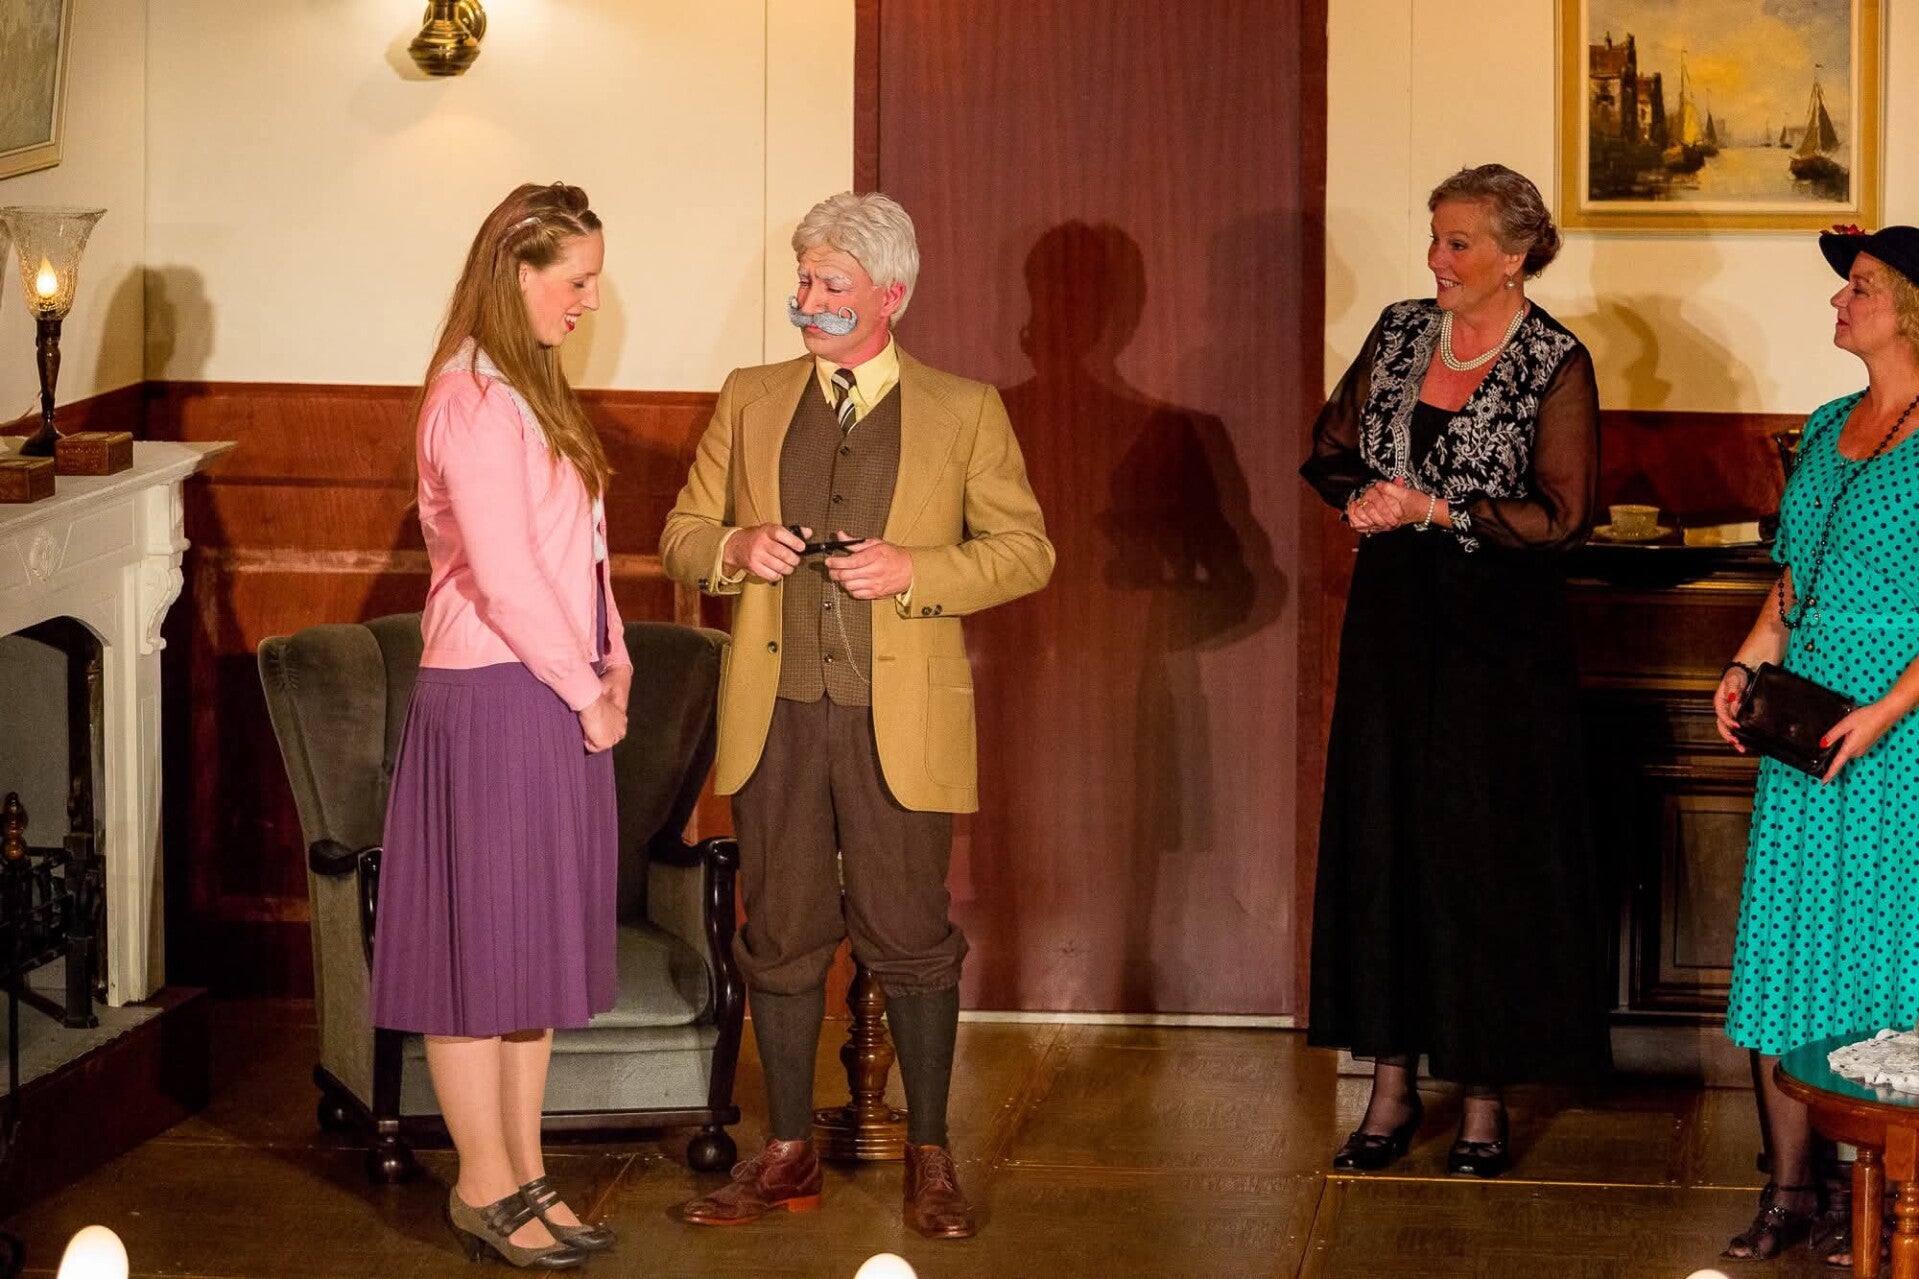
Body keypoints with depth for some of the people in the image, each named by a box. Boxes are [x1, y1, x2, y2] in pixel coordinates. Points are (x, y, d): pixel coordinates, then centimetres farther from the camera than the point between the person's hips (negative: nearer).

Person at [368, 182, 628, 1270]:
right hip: (493, 696, -10)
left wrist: (611, 669, 8)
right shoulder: (475, 397, -15)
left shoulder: (531, 388, 16)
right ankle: (485, 1188, 8)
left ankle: (526, 1174, 22)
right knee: (482, 936, -1)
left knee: (537, 935, 14)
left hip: (557, 697, 10)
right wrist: (587, 690, -12)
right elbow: (502, 574, -20)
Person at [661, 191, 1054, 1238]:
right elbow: (682, 534, 15)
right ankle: (788, 1153, 18)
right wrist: (735, 548, -8)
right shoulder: (749, 401, 11)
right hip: (776, 716, 3)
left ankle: (929, 1156, 15)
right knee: (781, 936, 7)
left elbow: (1026, 550, 2)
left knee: (910, 938, 2)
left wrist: (912, 572, -13)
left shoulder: (963, 411, 4)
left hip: (899, 720, -2)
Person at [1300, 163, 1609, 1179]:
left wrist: (1433, 510, -18)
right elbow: (1330, 451, 15)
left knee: (1485, 854, -1)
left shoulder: (1555, 363, -7)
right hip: (1393, 618, 5)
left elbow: (1560, 515, -13)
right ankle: (1393, 1084, 13)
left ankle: (1486, 1094, 8)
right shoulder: (1399, 332, 7)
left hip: (1498, 633, -5)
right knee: (1379, 839, 5)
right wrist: (1363, 498, -6)